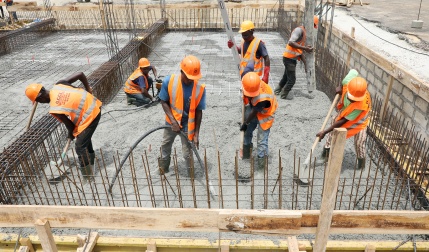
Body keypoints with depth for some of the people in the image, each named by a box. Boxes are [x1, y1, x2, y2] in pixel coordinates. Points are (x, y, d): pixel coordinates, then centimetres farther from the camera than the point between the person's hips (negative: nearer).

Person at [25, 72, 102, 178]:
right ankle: (90, 156, 48)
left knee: (80, 146, 1)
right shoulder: (59, 84, -3)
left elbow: (70, 125, -6)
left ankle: (87, 174, 10)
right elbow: (80, 74, -2)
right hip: (94, 105, 9)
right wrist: (88, 89, 12)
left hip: (90, 116, -9)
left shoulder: (54, 109, -17)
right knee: (84, 136, 28)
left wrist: (71, 135, 16)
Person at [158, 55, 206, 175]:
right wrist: (173, 120, -21)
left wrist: (196, 134, -14)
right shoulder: (169, 81, -23)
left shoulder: (200, 89, -24)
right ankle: (163, 168, 52)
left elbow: (198, 111, -15)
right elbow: (164, 102, -11)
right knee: (165, 146, 24)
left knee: (187, 153, 6)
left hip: (187, 125, -3)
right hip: (171, 122, 3)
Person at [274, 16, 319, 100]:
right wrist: (304, 48, -30)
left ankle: (277, 90, 40)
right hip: (289, 58, -9)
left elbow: (300, 51, 13)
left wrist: (305, 63, 8)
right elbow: (291, 42, -29)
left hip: (292, 58, 9)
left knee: (286, 76, 23)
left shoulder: (304, 33, 14)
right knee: (292, 79, 2)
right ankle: (284, 94, 20)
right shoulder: (299, 30, -15)